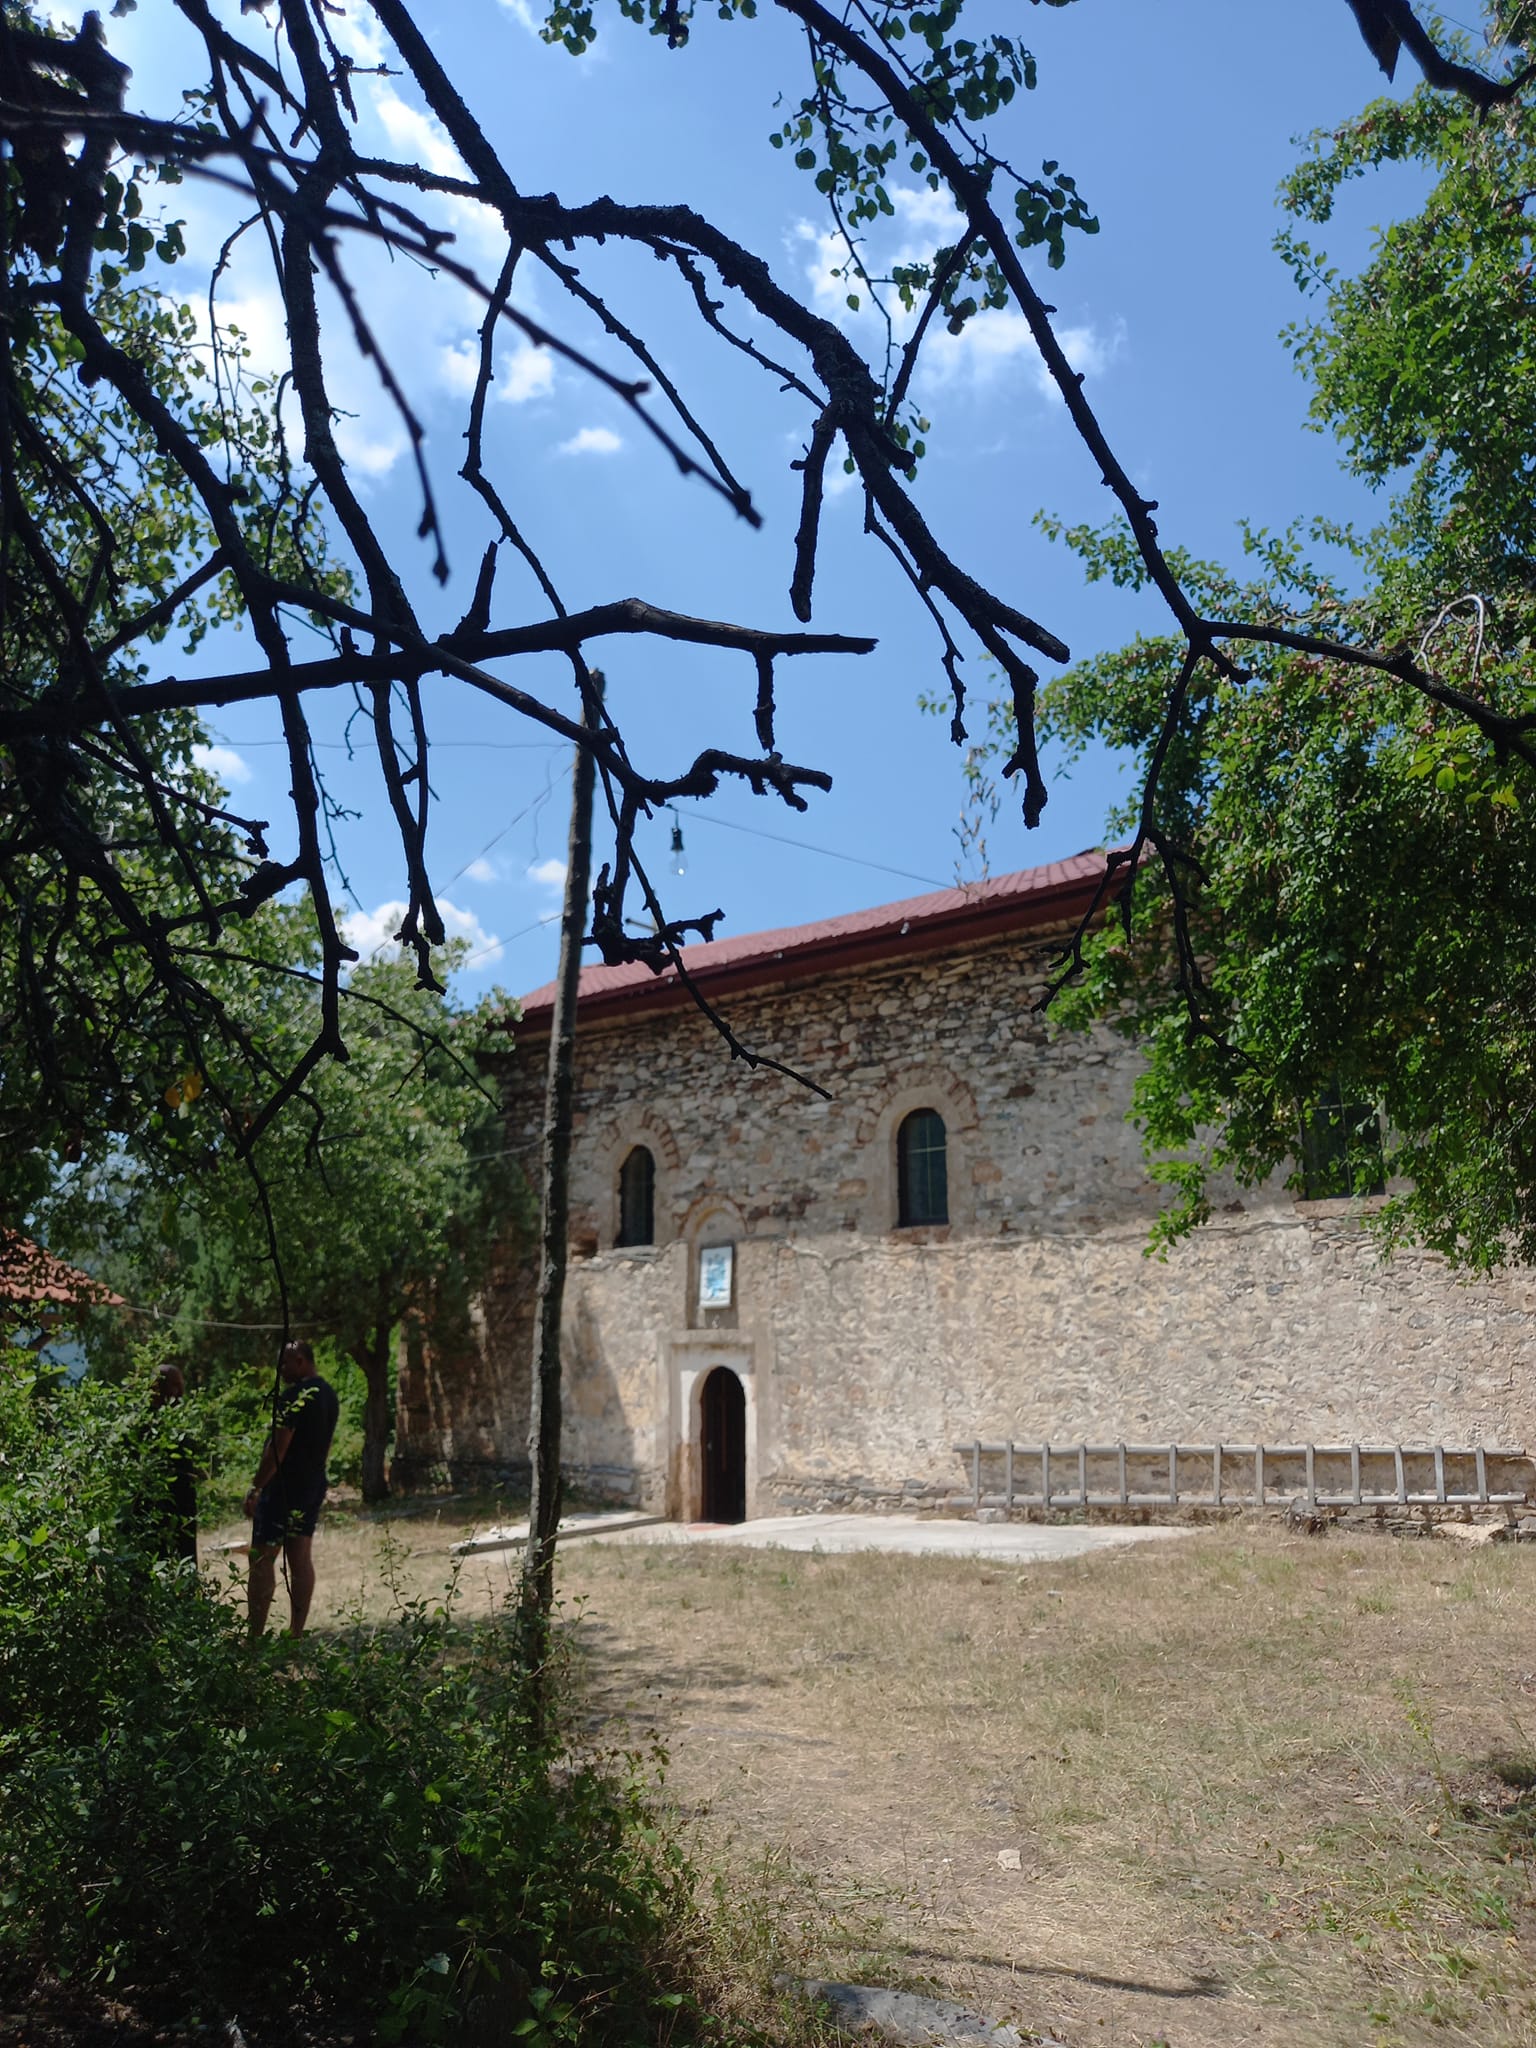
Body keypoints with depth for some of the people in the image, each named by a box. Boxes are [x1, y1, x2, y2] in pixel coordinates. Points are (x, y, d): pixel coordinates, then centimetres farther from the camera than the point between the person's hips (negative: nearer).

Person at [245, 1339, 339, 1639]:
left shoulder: (294, 1395, -17)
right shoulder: (329, 1393, 11)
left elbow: (278, 1447, -20)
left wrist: (256, 1488, -15)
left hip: (284, 1486, -8)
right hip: (314, 1485, 8)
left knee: (262, 1559, -3)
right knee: (300, 1557, 10)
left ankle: (255, 1635, -2)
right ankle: (296, 1632, 12)